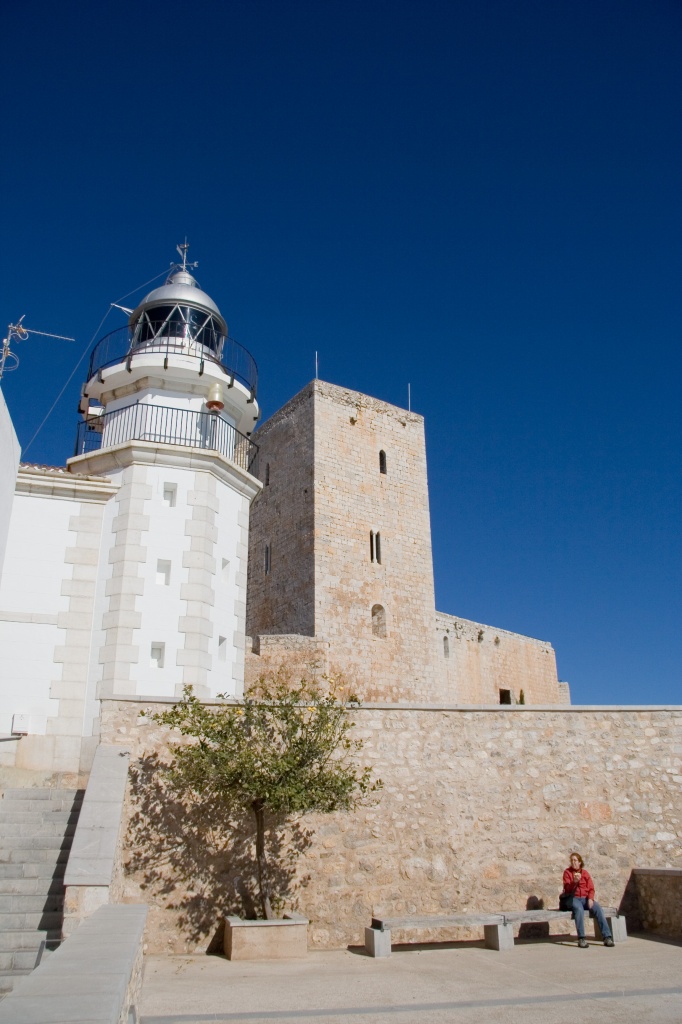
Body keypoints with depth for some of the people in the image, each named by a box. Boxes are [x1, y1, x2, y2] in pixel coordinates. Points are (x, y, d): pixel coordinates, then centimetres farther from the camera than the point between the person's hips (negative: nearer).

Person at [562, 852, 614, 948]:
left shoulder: (585, 872, 12)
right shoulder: (567, 872, 5)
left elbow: (591, 888, 7)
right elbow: (567, 889, -4)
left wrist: (590, 899, -12)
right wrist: (574, 881, -22)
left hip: (585, 898, 3)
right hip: (573, 898, -3)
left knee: (598, 909, -25)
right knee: (579, 909, -36)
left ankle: (607, 937, -24)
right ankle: (581, 939, -35)